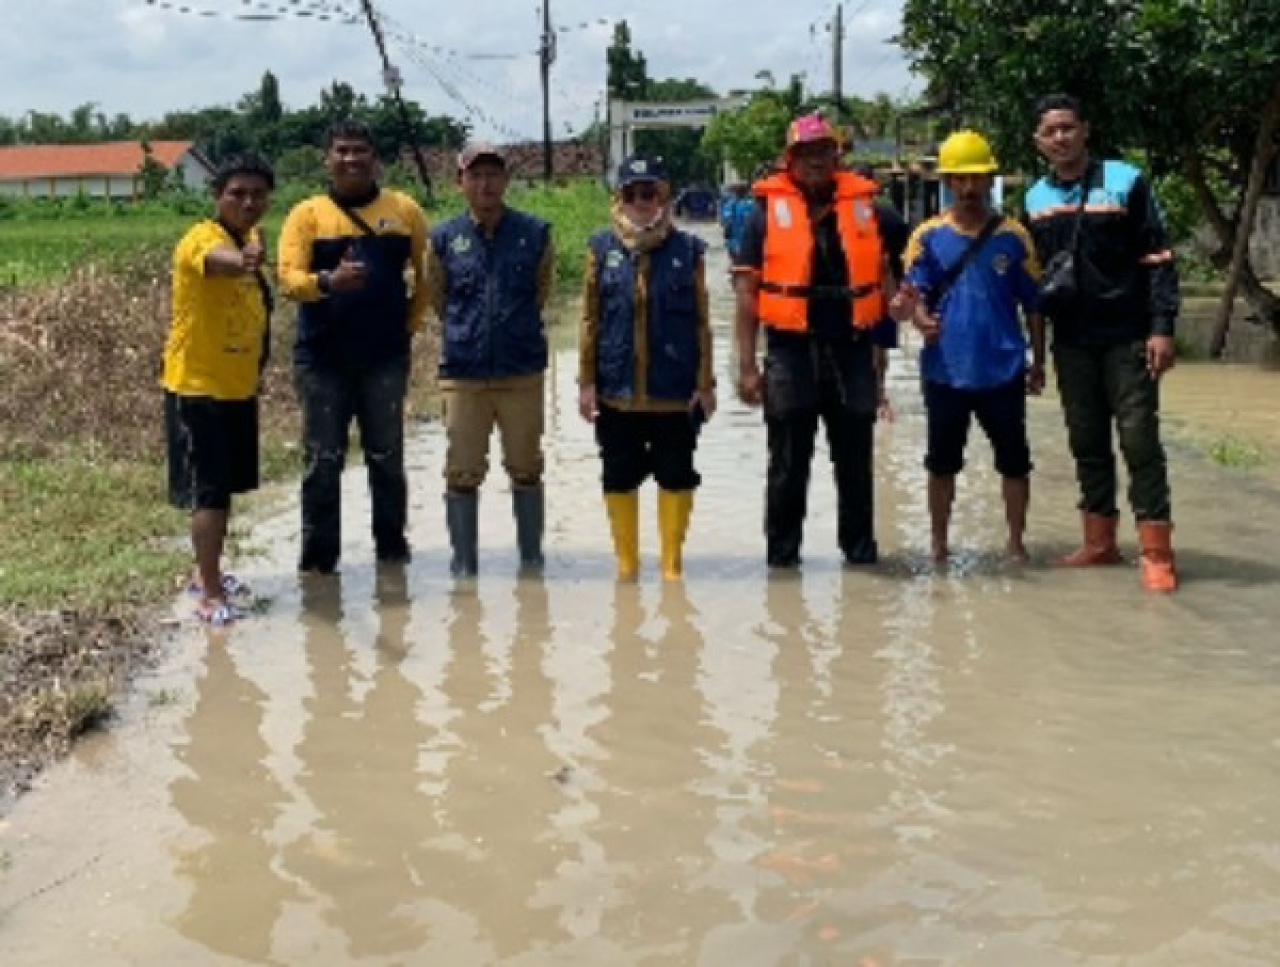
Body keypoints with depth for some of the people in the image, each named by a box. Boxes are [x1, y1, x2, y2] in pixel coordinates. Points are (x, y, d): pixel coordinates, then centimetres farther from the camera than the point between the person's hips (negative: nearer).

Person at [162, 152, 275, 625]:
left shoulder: (253, 240, 7)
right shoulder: (201, 239, -19)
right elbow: (217, 260, -46)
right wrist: (242, 260, -68)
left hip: (239, 387, 8)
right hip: (198, 387, -8)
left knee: (225, 487, 17)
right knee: (209, 492, -7)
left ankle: (207, 572, 32)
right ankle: (210, 594, -1)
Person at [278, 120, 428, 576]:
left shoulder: (403, 209, 5)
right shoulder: (307, 213, 1)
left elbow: (427, 272, 12)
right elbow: (289, 278, -9)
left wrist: (411, 321, 6)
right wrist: (328, 282, -28)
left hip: (386, 357, 1)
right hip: (322, 358, -1)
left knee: (387, 458, 9)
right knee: (322, 461, 3)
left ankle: (392, 546, 22)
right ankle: (318, 556, 11)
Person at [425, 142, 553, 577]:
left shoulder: (535, 233, 0)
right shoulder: (444, 238, 0)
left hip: (522, 372, 0)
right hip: (462, 373, 0)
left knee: (526, 468, 11)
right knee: (462, 472, 4)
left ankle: (532, 557, 23)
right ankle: (463, 562, 14)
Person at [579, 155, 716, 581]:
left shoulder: (687, 249, 0)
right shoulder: (601, 249, 3)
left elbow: (701, 321, 1)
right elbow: (590, 319, 4)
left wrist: (704, 384, -2)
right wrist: (586, 381, 0)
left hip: (675, 390, -1)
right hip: (617, 390, 1)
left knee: (676, 476, 7)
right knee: (619, 478, 9)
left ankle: (672, 561, 20)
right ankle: (626, 562, 22)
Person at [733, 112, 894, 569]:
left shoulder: (864, 206, 8)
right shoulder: (768, 211, 1)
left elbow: (881, 274, 18)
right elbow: (748, 291, -1)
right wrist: (747, 365, -7)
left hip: (852, 351, 2)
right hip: (791, 353, -2)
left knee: (855, 460, 11)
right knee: (788, 463, 6)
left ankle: (860, 548, 24)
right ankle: (782, 553, 17)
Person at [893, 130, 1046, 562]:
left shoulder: (1013, 236, 2)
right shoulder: (928, 236, 2)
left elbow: (1032, 304, 6)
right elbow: (915, 295, 0)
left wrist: (1038, 362, 5)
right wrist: (921, 319, -23)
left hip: (1003, 369, 0)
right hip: (945, 369, 0)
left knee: (1014, 459, 6)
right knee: (942, 460, 11)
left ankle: (1016, 542, 20)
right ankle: (939, 543, 23)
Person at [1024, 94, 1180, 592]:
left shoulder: (1124, 181, -5)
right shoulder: (1036, 198, 9)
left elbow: (1158, 260, -6)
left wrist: (1162, 329, -13)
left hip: (1127, 339, -4)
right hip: (1071, 343, 5)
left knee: (1139, 440, -4)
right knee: (1086, 443, 10)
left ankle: (1156, 552, 0)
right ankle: (1100, 541, 20)